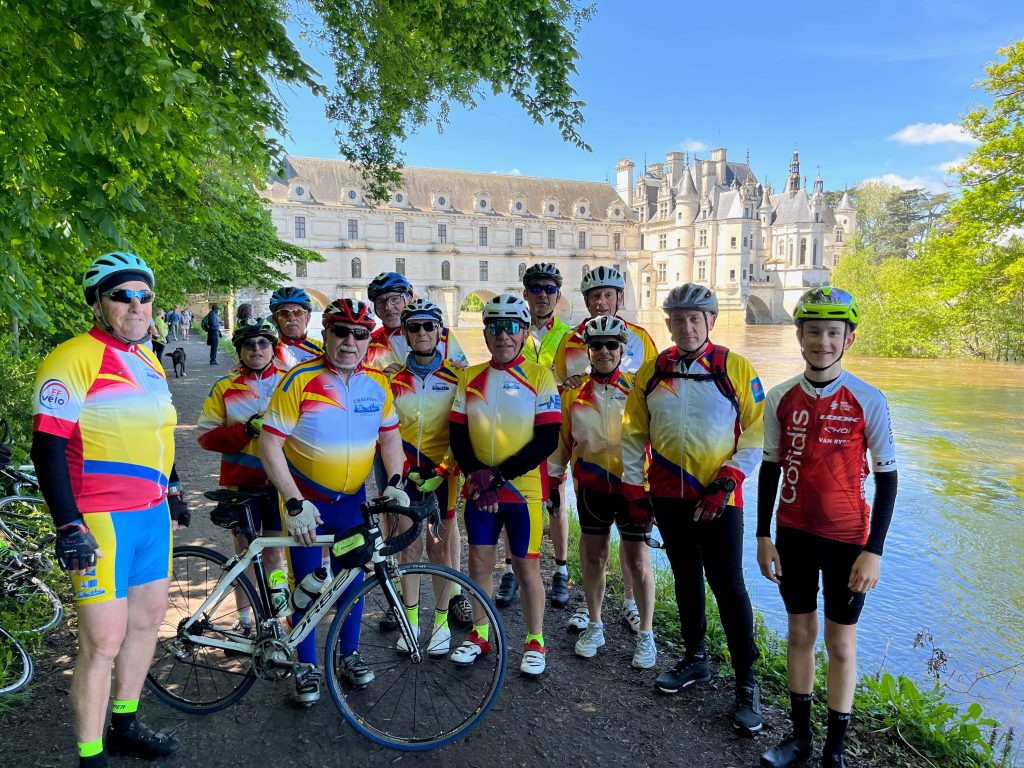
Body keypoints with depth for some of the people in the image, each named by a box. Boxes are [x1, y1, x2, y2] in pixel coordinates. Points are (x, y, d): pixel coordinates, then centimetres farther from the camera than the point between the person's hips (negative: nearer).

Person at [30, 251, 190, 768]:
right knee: (104, 641, -3)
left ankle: (126, 725, 37)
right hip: (100, 521, -8)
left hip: (152, 513, 9)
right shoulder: (72, 360, -13)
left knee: (150, 615, 18)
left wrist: (172, 489, 25)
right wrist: (68, 526, -20)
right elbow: (48, 445, -17)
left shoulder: (148, 362, 12)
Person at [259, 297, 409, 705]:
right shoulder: (300, 380, -18)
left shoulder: (377, 383, -5)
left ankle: (350, 655, 32)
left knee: (352, 580, 13)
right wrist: (294, 503, -22)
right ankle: (307, 666, 24)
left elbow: (390, 435, 7)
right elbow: (269, 445, -18)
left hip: (352, 501, 4)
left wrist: (395, 483, -7)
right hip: (305, 501, -3)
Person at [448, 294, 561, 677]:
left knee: (526, 566, 6)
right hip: (478, 489, 4)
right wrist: (475, 474, -13)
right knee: (479, 562, 11)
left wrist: (498, 475, -17)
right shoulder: (470, 378, 6)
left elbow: (548, 439, -12)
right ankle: (480, 634, 30)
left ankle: (535, 641, 24)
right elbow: (457, 434, 5)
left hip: (523, 488, -3)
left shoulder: (539, 377, -6)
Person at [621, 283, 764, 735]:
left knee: (727, 586, -2)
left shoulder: (735, 368, -6)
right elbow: (634, 435, 8)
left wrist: (728, 481, -13)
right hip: (668, 495, 4)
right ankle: (696, 659, 34)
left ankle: (746, 684, 13)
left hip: (719, 499, -3)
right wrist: (634, 489, 4)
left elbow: (757, 432, -5)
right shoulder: (650, 372, 3)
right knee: (686, 578, 16)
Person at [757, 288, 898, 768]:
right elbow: (770, 468, 4)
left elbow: (886, 477, -6)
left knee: (841, 642, 9)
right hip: (793, 534, 3)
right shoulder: (781, 398, -3)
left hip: (847, 539, -3)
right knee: (800, 632, 15)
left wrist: (873, 551, -10)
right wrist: (763, 537, 3)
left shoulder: (868, 401, -11)